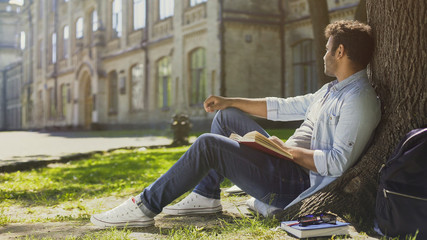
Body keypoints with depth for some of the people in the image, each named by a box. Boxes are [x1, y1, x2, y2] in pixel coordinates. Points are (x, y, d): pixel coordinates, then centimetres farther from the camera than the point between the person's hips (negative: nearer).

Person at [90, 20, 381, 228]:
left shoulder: (359, 100, -15)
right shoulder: (332, 90, 18)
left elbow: (338, 163, -26)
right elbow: (283, 107, 21)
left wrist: (287, 149, -20)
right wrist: (229, 101, 17)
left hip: (296, 184, -10)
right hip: (287, 162, 10)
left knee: (208, 145, -21)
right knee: (227, 115, 17)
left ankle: (146, 206, -10)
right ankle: (206, 196, 13)